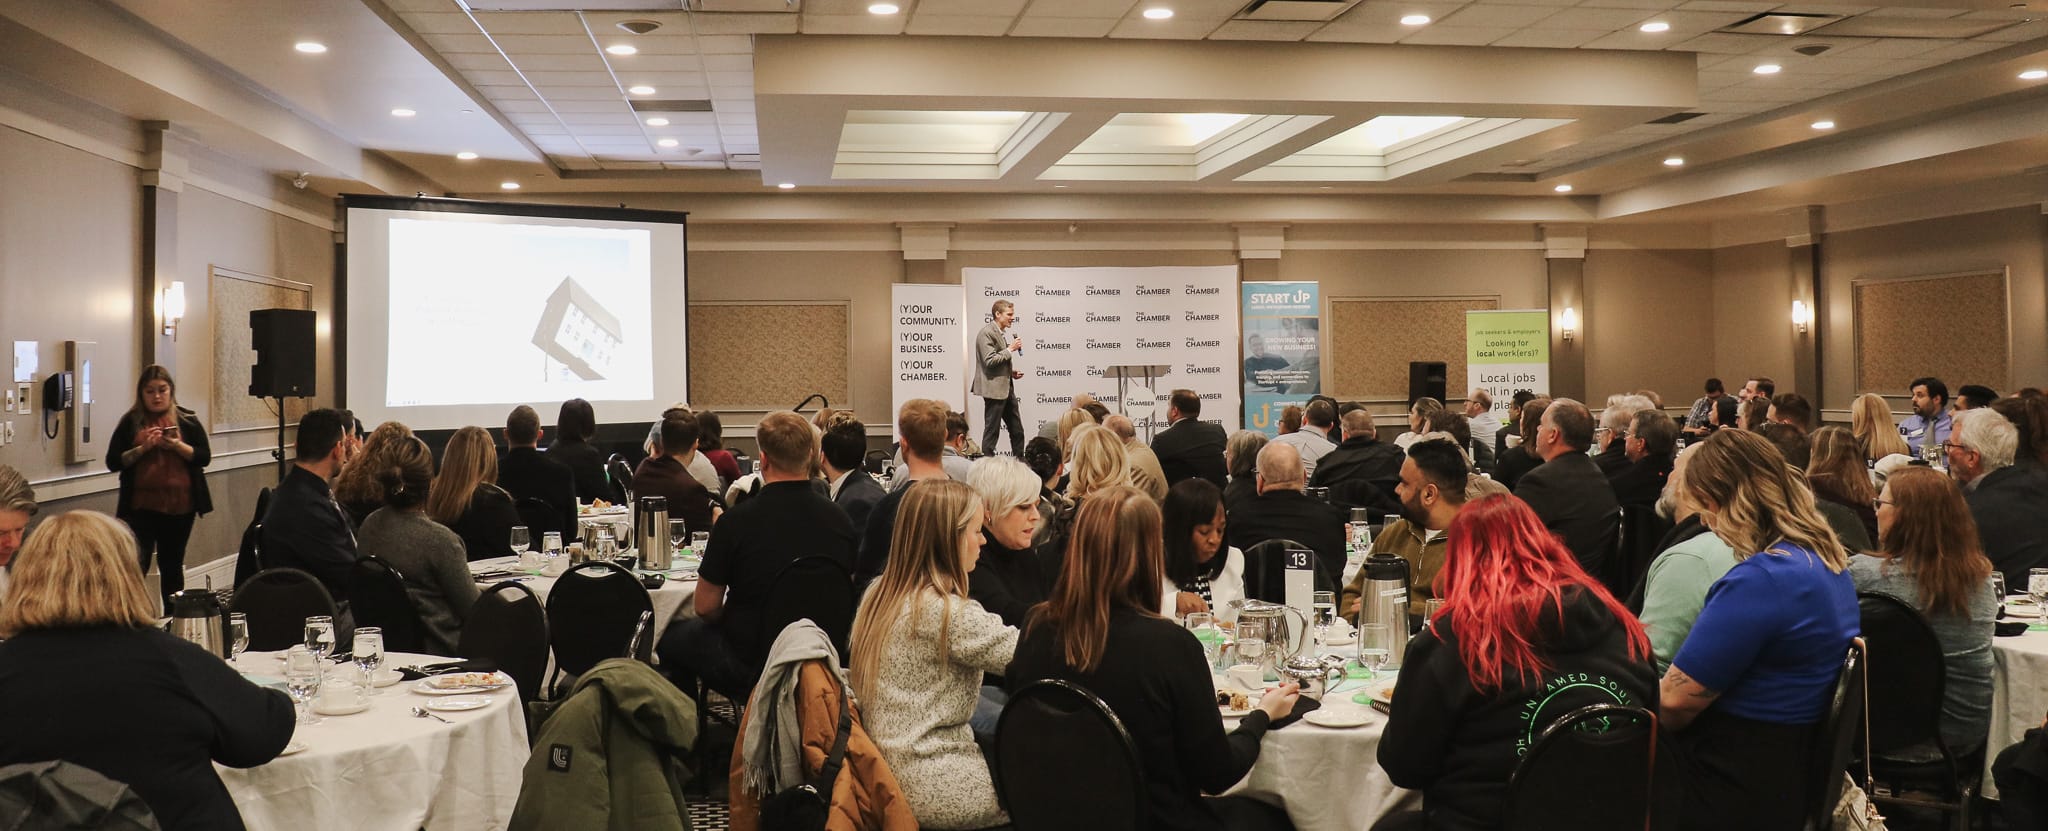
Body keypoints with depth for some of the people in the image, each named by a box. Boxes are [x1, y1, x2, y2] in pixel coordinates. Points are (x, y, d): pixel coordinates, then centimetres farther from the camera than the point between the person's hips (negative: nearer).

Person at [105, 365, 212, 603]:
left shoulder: (187, 421, 6)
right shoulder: (131, 422, 5)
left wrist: (177, 446, -16)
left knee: (172, 565, 12)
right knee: (136, 565, -10)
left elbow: (204, 457, -1)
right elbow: (113, 462, 1)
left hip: (179, 505, 1)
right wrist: (142, 448, -14)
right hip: (141, 506, -1)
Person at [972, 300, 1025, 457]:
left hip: (1006, 388, 10)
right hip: (994, 389, -10)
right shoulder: (986, 333, -13)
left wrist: (1011, 372, 11)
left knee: (1017, 431, 11)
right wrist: (1010, 349, -17)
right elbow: (989, 360, -22)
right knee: (991, 432, -4)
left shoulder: (999, 334, 17)